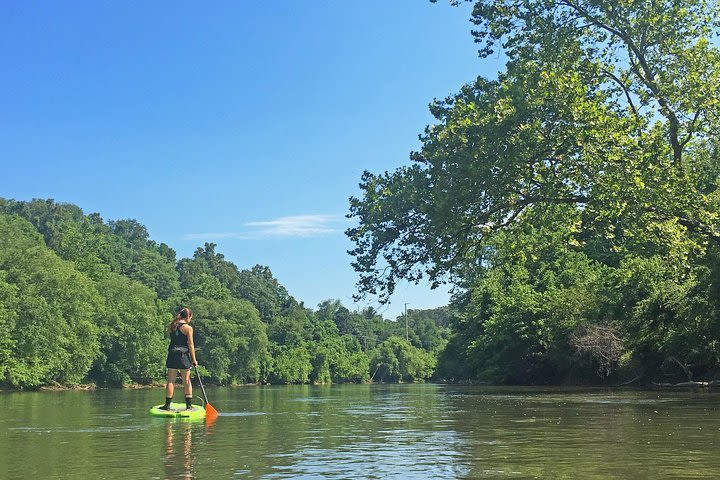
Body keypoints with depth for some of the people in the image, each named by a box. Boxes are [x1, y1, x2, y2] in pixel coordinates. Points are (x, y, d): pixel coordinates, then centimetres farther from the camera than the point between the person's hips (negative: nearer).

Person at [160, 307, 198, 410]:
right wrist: (193, 359, -1)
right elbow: (191, 345, -7)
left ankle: (167, 404, 4)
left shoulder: (171, 326, 7)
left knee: (170, 381, 6)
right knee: (186, 381, 6)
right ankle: (189, 404, 9)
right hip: (184, 355, -4)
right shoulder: (188, 328, -8)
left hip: (172, 354, 4)